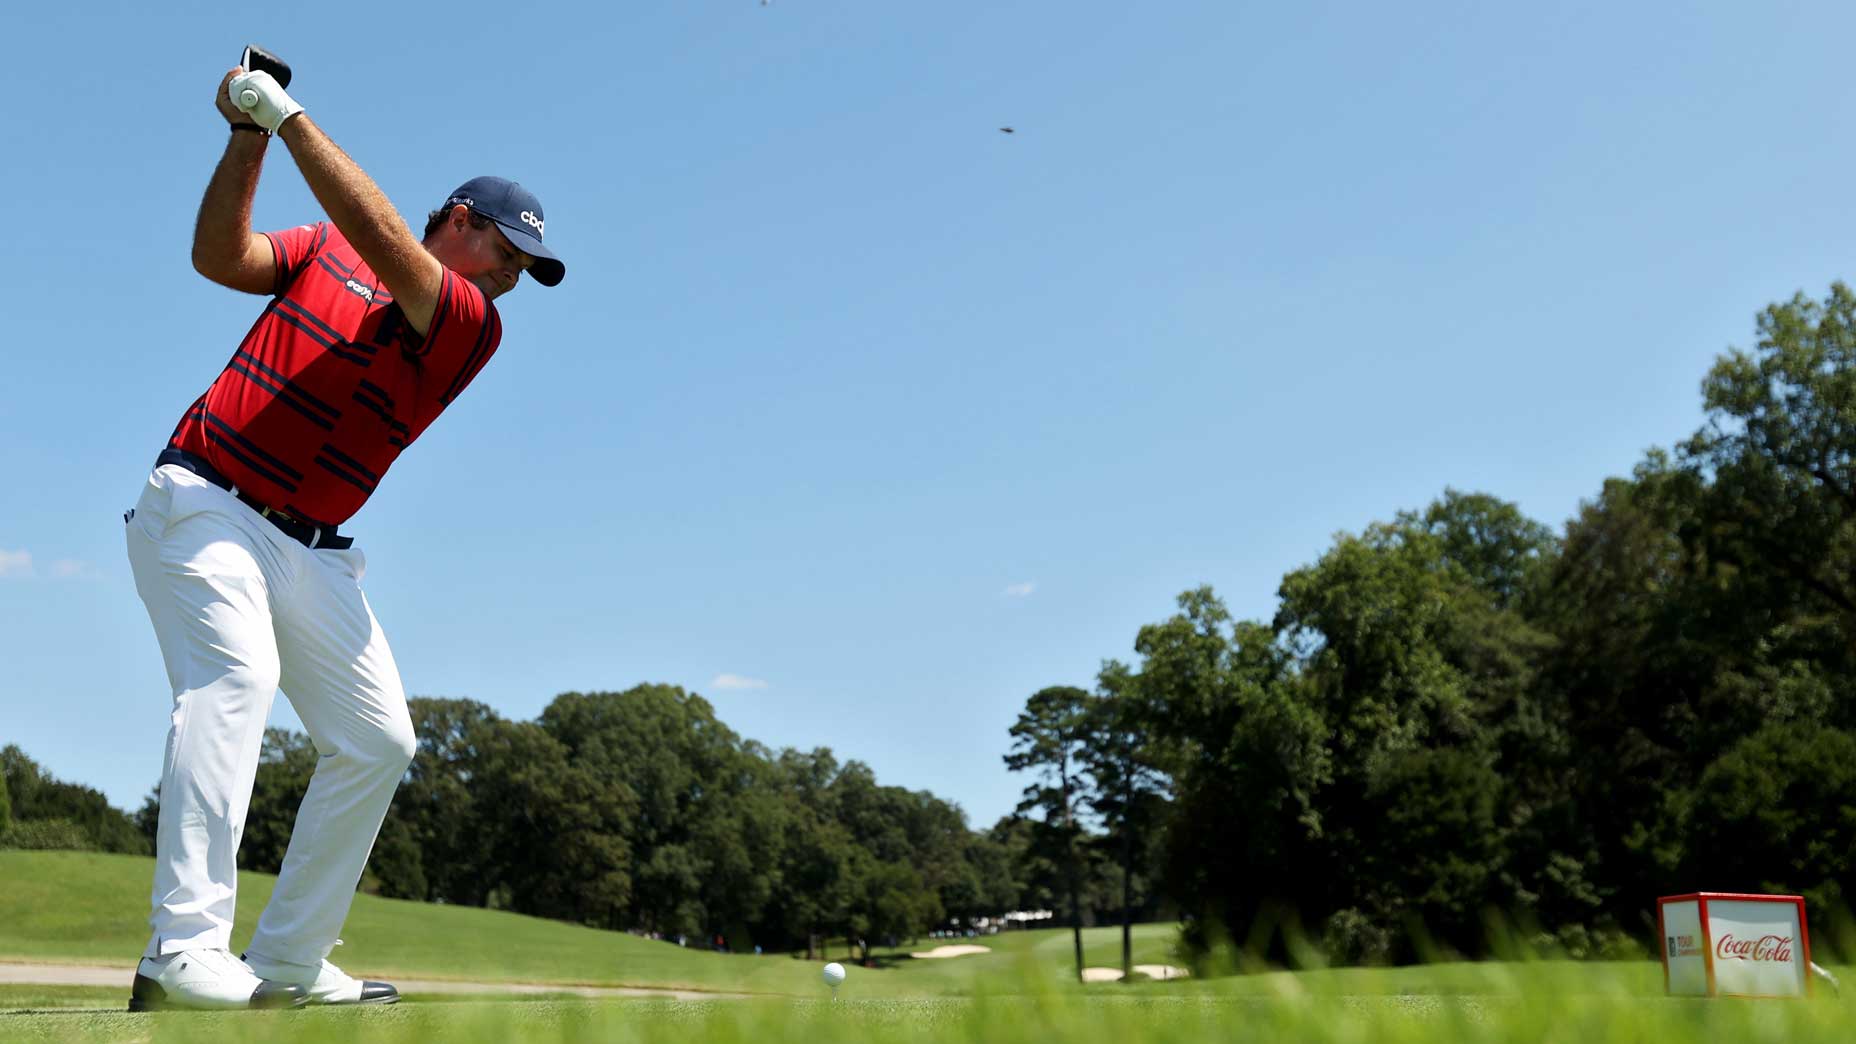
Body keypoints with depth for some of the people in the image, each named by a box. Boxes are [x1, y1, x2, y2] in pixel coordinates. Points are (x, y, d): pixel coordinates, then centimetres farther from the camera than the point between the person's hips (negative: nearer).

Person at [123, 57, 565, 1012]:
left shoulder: (474, 326, 0)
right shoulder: (326, 249, 8)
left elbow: (380, 236, -15)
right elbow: (220, 258, -4)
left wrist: (289, 115, -16)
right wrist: (248, 139, -12)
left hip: (311, 553, 3)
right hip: (201, 504, -3)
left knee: (377, 739, -1)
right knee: (234, 679, -26)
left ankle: (286, 964, 11)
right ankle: (181, 954, -31)